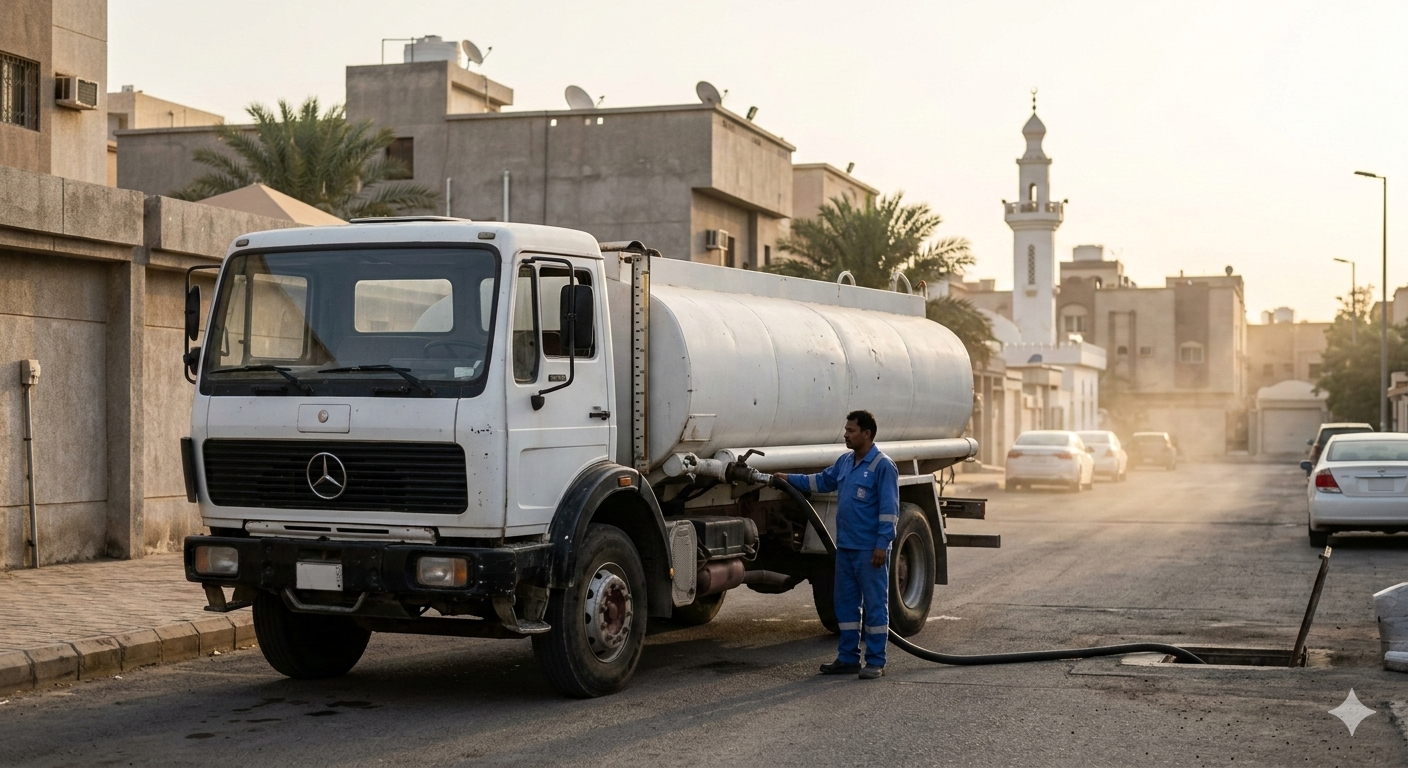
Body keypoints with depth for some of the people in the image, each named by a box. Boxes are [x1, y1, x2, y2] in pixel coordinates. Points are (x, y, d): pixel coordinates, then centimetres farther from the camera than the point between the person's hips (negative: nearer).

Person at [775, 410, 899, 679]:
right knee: (846, 603, 12)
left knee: (874, 604, -1)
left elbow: (889, 509, -15)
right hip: (845, 547, 9)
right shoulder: (845, 461, 12)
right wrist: (789, 479, 23)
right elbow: (823, 481, 28)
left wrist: (882, 545, -19)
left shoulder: (883, 465, -13)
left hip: (870, 550, -9)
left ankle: (876, 662, 4)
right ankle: (848, 658, 20)